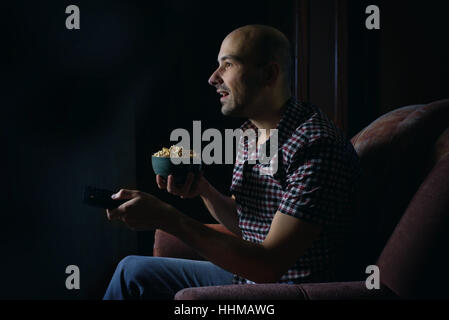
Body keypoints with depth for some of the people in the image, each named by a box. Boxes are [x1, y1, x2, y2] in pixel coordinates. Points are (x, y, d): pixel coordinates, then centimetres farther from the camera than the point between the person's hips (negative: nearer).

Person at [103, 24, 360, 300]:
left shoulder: (317, 146, -26)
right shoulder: (250, 134, 4)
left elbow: (269, 265, -28)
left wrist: (167, 217, -28)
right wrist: (203, 189, -7)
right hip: (246, 276, 9)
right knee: (132, 270, 15)